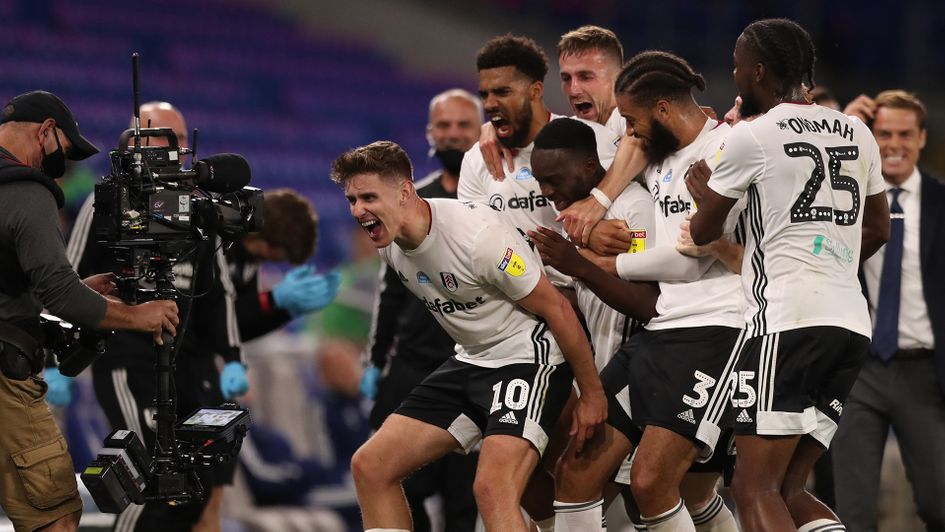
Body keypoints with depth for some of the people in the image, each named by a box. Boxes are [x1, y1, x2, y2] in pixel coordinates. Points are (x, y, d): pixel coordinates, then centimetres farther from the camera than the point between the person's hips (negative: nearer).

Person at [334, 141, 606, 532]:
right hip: (471, 362, 9)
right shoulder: (389, 243, -2)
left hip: (529, 359, -9)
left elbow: (557, 309, -18)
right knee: (370, 467, 2)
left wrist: (592, 393, -12)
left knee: (492, 490, -27)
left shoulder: (478, 234, -26)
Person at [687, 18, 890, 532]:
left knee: (755, 488, -7)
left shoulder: (751, 136, -4)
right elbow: (877, 229, 27)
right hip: (851, 321, 7)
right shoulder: (857, 133, 14)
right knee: (786, 489, 12)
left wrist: (703, 192, 30)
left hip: (787, 319, -7)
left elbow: (703, 232, 9)